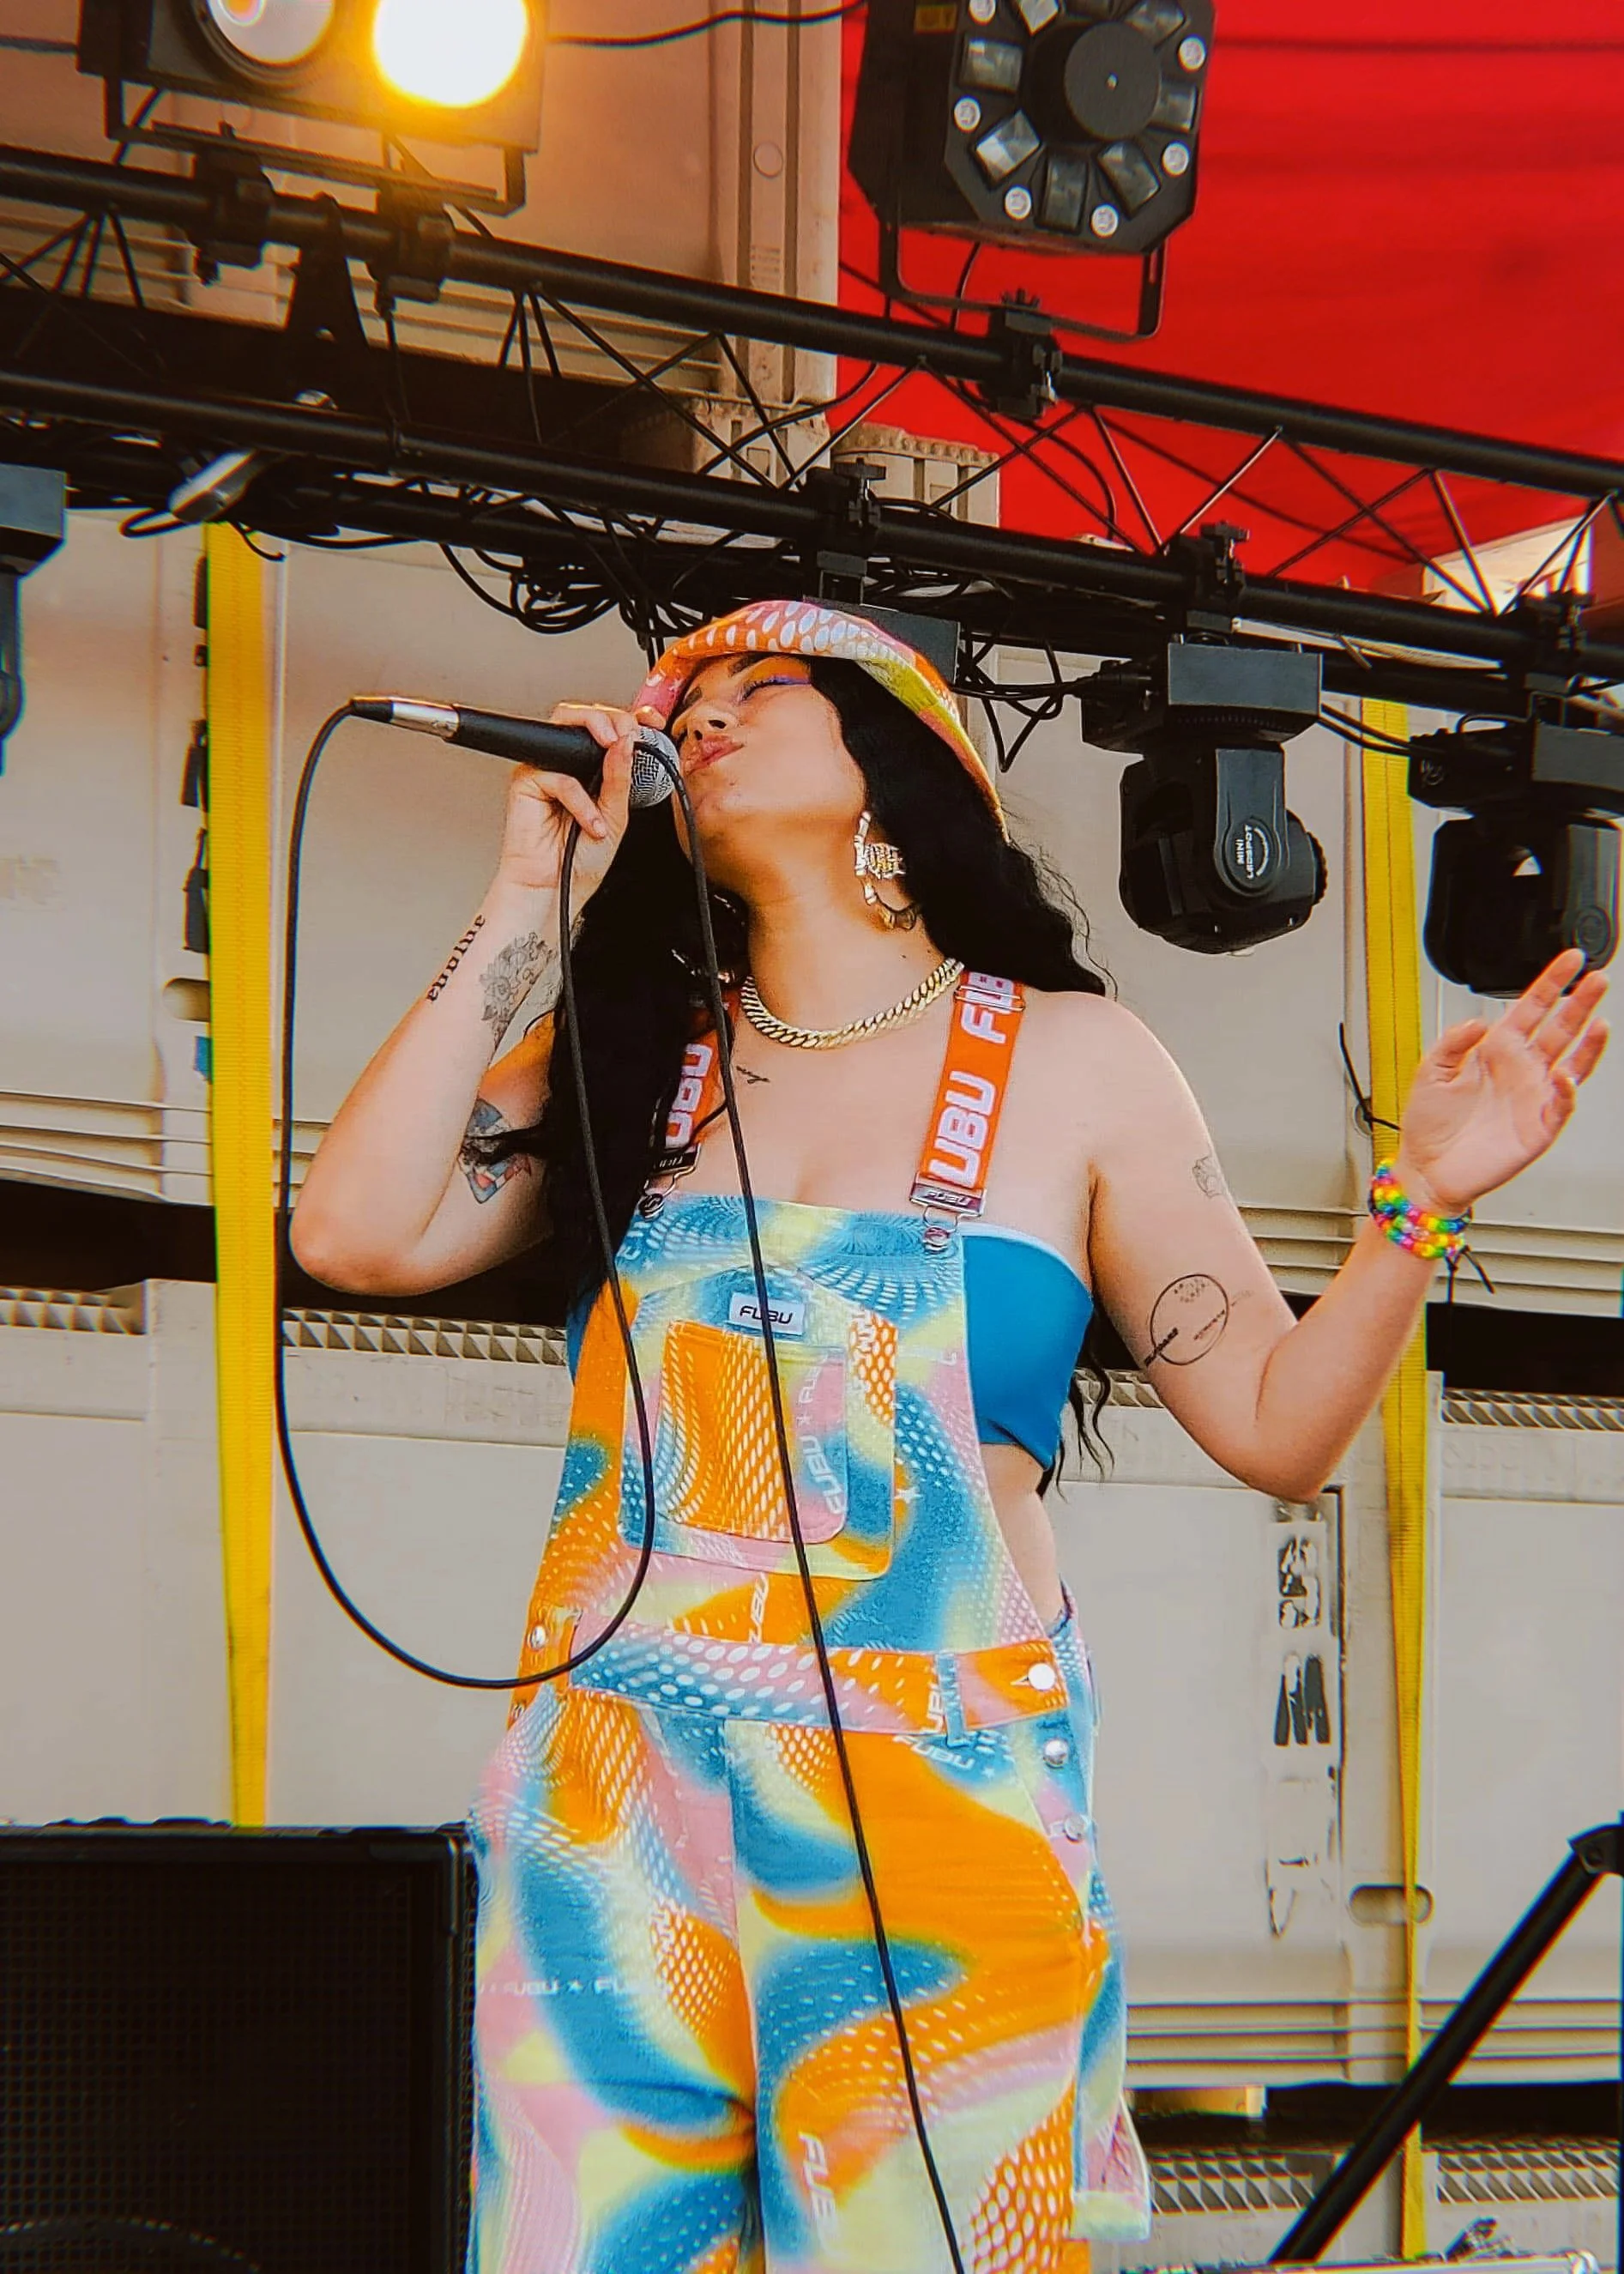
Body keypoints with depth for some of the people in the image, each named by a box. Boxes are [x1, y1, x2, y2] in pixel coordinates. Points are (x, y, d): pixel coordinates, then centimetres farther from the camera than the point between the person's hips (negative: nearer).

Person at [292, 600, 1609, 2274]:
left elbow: (1276, 1423, 7)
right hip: (615, 1795, 2)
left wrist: (1417, 1201, -10)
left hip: (939, 1800, -1)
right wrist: (527, 899, 1)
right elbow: (358, 1236, -2)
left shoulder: (1069, 1060, 8)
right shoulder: (630, 1050, 13)